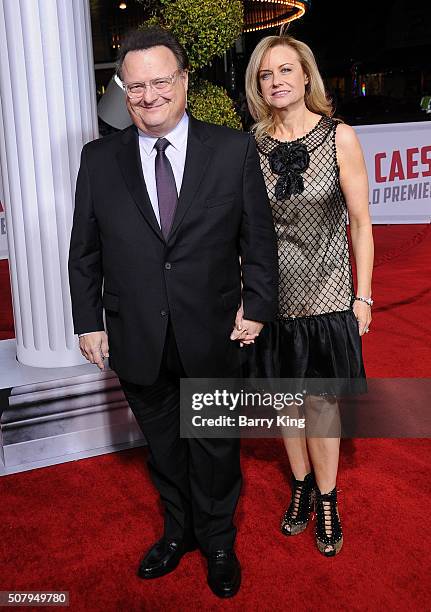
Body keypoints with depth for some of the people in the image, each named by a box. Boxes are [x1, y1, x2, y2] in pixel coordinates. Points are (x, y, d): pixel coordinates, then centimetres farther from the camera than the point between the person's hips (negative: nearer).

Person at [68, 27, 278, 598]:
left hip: (213, 337, -1)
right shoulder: (100, 160, -1)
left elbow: (259, 237, -1)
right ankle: (178, 530, 45)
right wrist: (89, 322, 1)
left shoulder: (235, 149, -6)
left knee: (215, 448, 16)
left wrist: (258, 308, -4)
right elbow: (84, 251, 3)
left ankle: (218, 541, 42)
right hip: (137, 342, 2)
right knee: (163, 446, 20)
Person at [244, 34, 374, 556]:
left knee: (321, 401, 6)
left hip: (326, 294, -2)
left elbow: (360, 221, -3)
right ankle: (301, 485, 36)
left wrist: (362, 296, -5)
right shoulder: (252, 146, 0)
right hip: (272, 294, 3)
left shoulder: (339, 137, -6)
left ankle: (326, 500, 27)